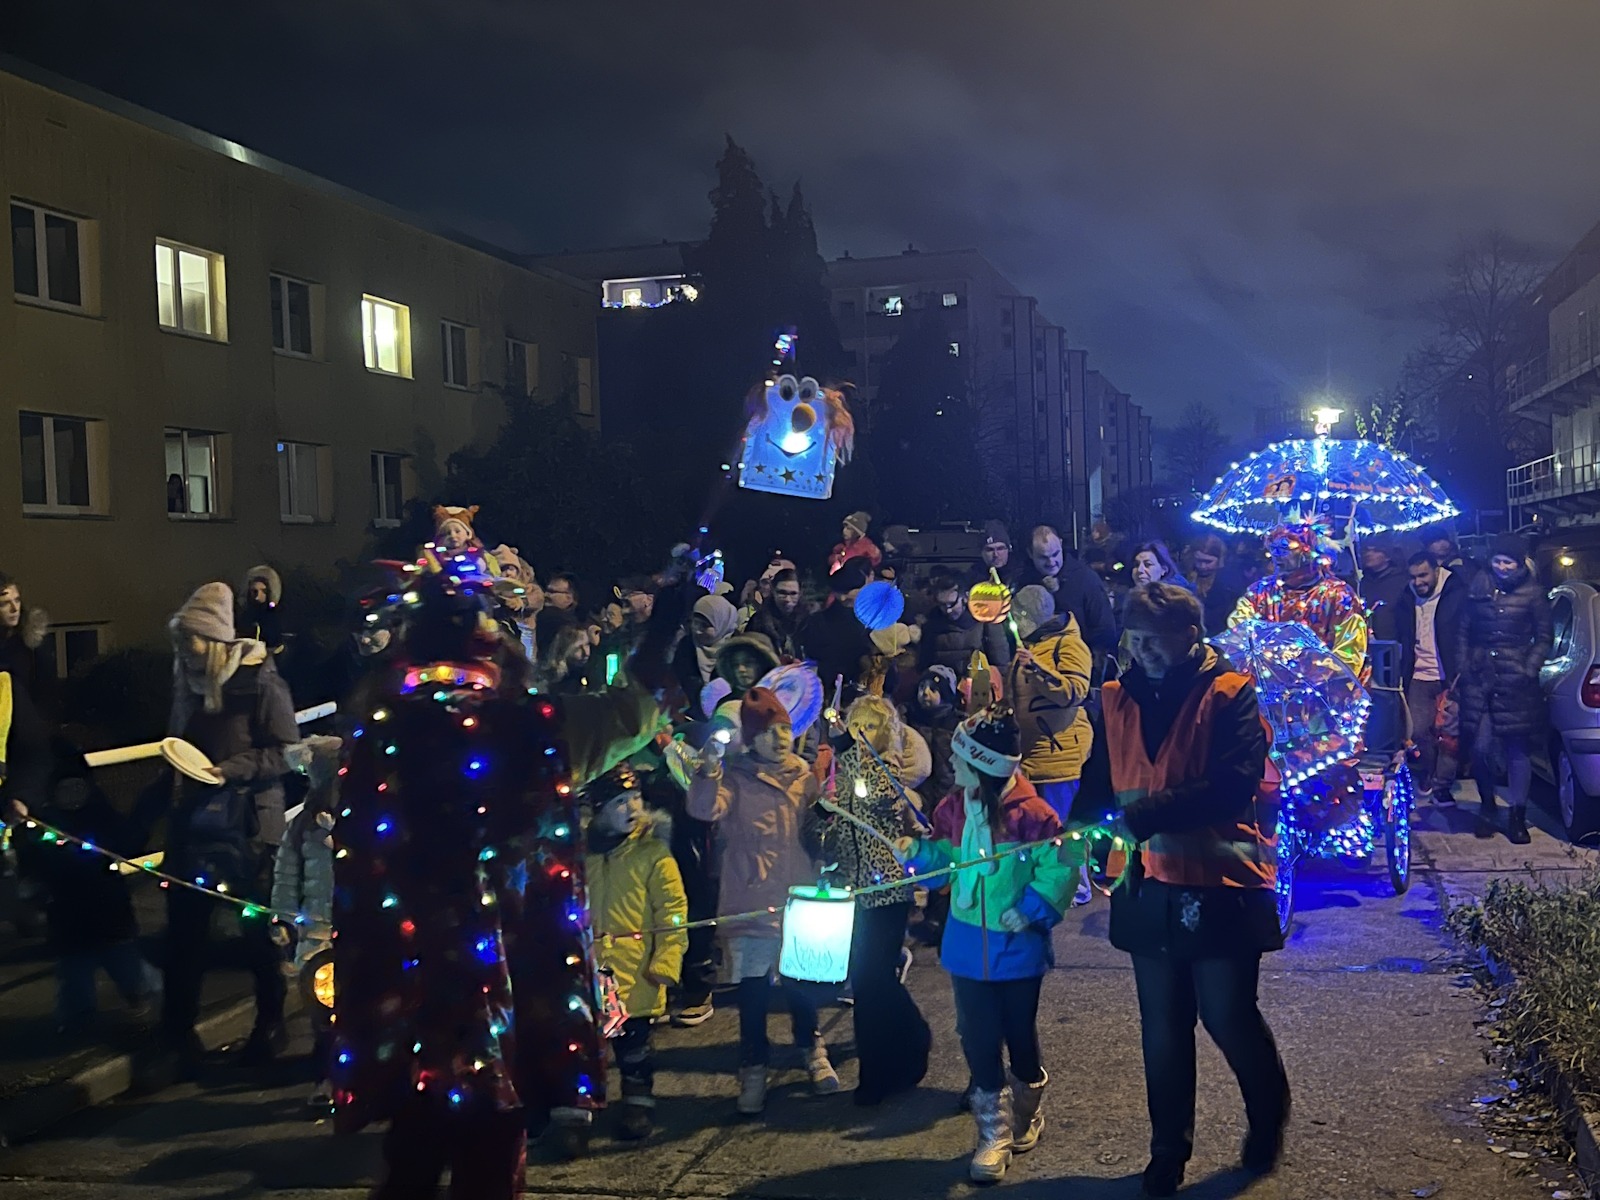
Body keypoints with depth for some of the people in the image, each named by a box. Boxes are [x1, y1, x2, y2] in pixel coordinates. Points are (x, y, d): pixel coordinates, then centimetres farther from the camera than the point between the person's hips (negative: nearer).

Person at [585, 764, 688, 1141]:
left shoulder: (653, 852, -5)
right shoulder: (585, 850, 6)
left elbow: (672, 913, -7)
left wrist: (666, 962, -14)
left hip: (634, 969, -3)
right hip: (590, 967, 4)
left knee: (632, 1039, 3)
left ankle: (638, 1103, 21)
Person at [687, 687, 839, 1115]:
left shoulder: (804, 775, 6)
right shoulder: (735, 777, -5)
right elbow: (705, 809, -24)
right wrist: (709, 768, -39)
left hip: (798, 897, 3)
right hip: (751, 900, -3)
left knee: (800, 981, 13)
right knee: (753, 988, 1)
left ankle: (813, 1053, 33)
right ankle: (753, 1071, 14)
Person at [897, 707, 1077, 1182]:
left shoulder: (1028, 812, -20)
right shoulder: (953, 807, -2)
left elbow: (1061, 864, -14)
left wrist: (1031, 909, -20)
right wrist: (919, 851, -7)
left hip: (1017, 946, -4)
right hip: (967, 944, 4)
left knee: (1020, 1035, 13)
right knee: (978, 1039, 6)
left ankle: (1027, 1114, 39)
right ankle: (994, 1133, 18)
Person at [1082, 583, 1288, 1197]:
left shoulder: (1229, 695, -11)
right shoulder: (1118, 699, 4)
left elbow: (1235, 784, -23)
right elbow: (1098, 783, 8)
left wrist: (1143, 815, -31)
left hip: (1220, 888, -4)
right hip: (1150, 890, 4)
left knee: (1229, 1019, 6)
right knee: (1163, 1029, 13)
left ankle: (1268, 1118, 36)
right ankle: (1169, 1150, 31)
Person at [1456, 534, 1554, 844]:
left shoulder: (1533, 592, 2)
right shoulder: (1479, 588, 9)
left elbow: (1543, 638, 6)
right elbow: (1464, 633, 14)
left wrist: (1529, 669, -5)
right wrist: (1463, 667, 6)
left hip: (1516, 682, -2)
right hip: (1480, 677, 2)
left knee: (1518, 750, 0)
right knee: (1481, 747, -2)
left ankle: (1517, 816, 9)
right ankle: (1487, 806, 20)